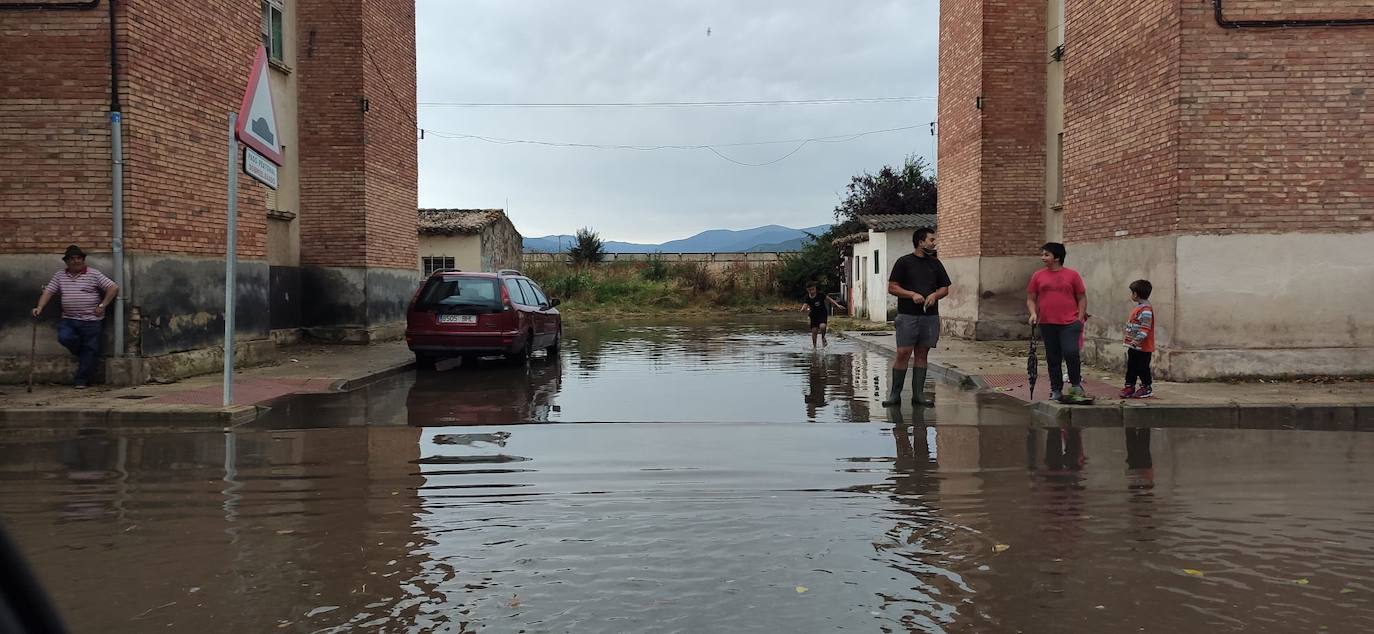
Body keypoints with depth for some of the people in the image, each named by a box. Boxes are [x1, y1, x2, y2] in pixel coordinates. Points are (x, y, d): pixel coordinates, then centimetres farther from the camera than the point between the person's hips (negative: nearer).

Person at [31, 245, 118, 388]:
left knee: (88, 351, -2)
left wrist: (102, 306, -9)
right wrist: (39, 308, -9)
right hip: (69, 319, 3)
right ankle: (83, 354, 10)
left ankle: (82, 381, 9)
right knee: (64, 337, -22)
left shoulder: (94, 274, -2)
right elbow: (48, 292, 6)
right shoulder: (59, 276, 11)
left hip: (91, 320, -3)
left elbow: (113, 288, -6)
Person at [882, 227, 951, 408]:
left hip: (930, 316, 4)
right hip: (907, 316, -4)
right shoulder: (904, 262, 1)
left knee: (922, 354, 6)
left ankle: (918, 394, 11)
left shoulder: (935, 263, 14)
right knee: (903, 354, -8)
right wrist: (912, 295, -14)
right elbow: (892, 288, -2)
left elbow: (945, 288, 17)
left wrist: (934, 295, -4)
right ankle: (895, 394, -1)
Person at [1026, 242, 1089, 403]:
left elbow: (1082, 298, 6)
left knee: (1071, 352, -17)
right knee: (1053, 358, 8)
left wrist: (1080, 318, -3)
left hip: (1069, 323, -3)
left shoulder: (1072, 275, 2)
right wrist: (1033, 313, -7)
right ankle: (1056, 391, 18)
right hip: (1047, 324, 3)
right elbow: (1031, 299, 10)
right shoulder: (1038, 276, 7)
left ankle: (1076, 384, 4)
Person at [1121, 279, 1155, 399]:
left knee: (1142, 368, 1)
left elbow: (1145, 329, -25)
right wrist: (1131, 342, 19)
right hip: (1134, 347, 10)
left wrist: (1136, 341, -27)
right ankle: (1129, 386, 20)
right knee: (1131, 367, 13)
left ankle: (1147, 388, 13)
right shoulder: (1139, 307, 13)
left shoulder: (1146, 310, -19)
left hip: (1143, 348, -10)